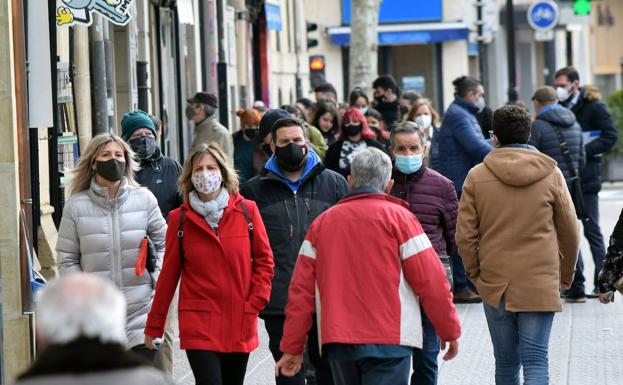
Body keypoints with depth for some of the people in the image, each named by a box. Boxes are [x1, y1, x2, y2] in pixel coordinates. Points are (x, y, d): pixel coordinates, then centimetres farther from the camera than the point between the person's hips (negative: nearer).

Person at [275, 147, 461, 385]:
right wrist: (449, 331, 8)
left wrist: (292, 347, 11)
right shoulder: (398, 216, 0)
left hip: (337, 342, 5)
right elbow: (430, 282, -3)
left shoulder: (322, 222, 12)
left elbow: (301, 289, 8)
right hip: (389, 340, -4)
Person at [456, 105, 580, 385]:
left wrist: (475, 273, 13)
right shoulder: (551, 175, -2)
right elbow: (569, 232, 5)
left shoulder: (477, 176, -2)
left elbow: (464, 235, -1)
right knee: (535, 361, -4)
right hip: (540, 284, -1)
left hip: (494, 284, 1)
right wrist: (566, 274, 19)